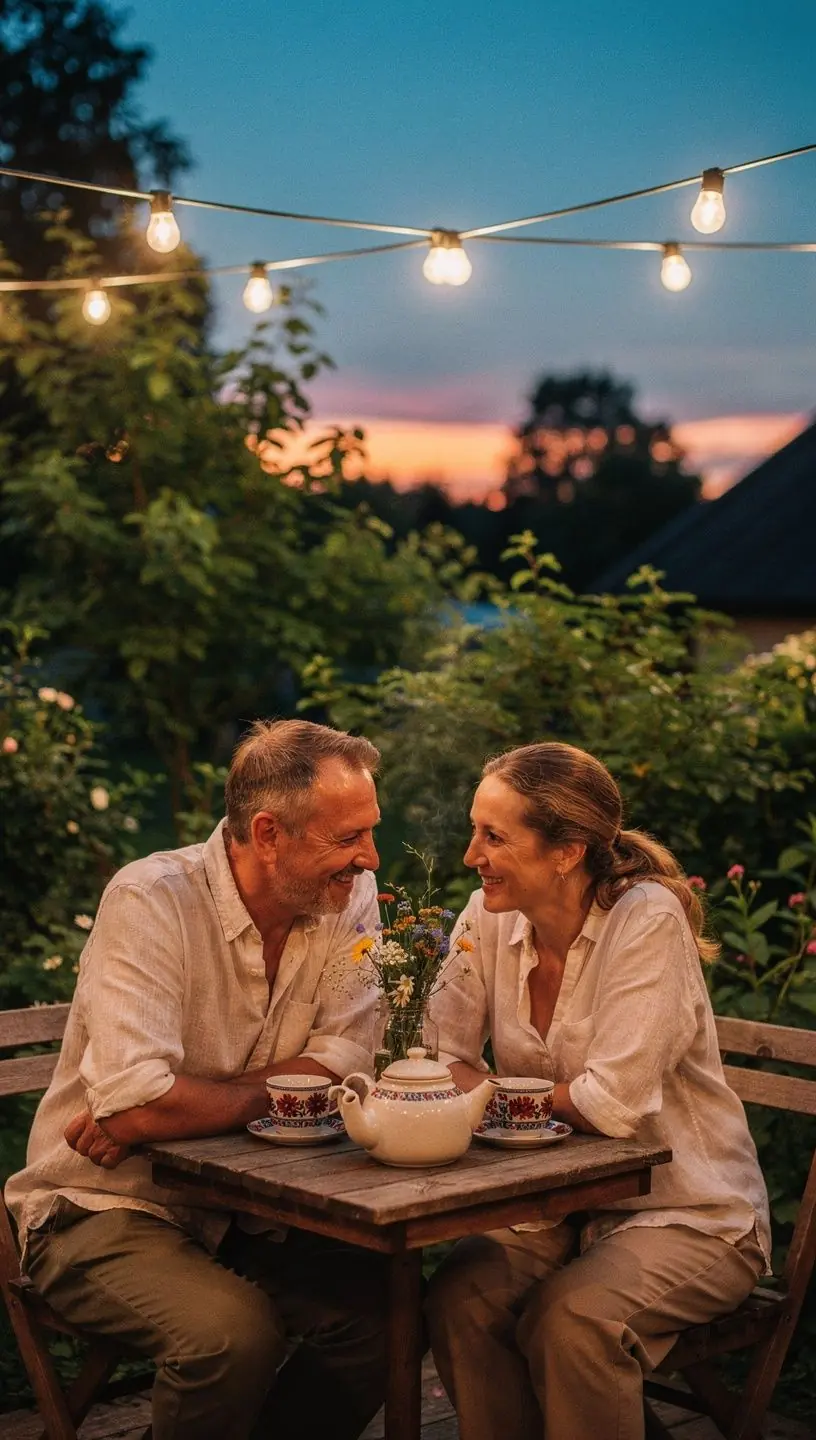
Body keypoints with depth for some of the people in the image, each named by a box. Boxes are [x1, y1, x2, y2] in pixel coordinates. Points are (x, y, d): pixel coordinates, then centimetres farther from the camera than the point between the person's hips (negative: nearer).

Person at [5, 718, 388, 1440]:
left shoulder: (352, 897, -3)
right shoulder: (152, 901, -19)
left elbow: (342, 1064, -12)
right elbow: (134, 1103, -29)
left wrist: (183, 1104, -20)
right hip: (107, 1209, -5)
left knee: (389, 1302, -16)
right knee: (232, 1331, -30)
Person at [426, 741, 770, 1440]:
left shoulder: (648, 922, -19)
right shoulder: (489, 918, -2)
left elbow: (614, 1103, -25)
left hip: (689, 1217, -5)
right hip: (559, 1209, 5)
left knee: (572, 1317, -30)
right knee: (459, 1297, -23)